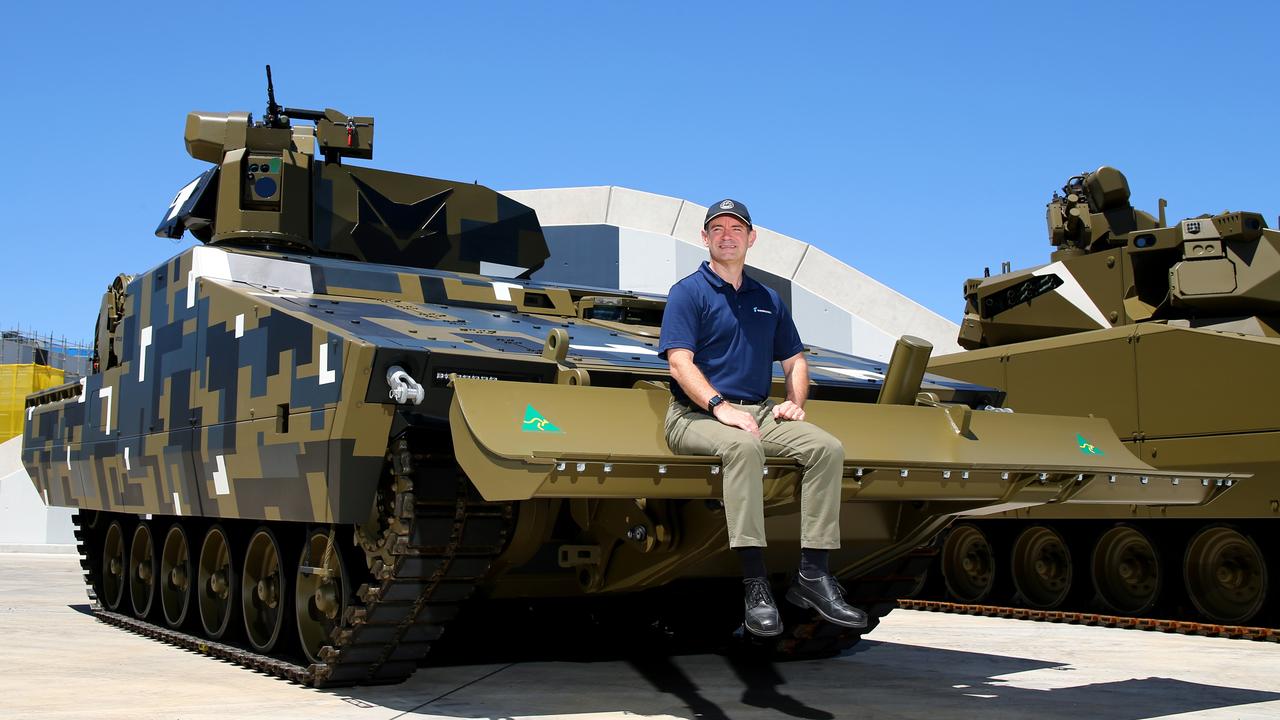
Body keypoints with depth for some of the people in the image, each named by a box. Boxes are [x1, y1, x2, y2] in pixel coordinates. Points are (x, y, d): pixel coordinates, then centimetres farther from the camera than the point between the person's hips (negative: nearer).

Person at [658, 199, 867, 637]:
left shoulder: (768, 301, 21)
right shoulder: (688, 293, 3)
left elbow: (794, 360, 25)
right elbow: (680, 362, -9)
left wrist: (794, 402, 4)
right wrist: (720, 407, -23)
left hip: (760, 411, 6)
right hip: (696, 415, -6)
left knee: (827, 447, -19)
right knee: (743, 446, -38)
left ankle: (813, 575, -19)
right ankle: (755, 584, -40)